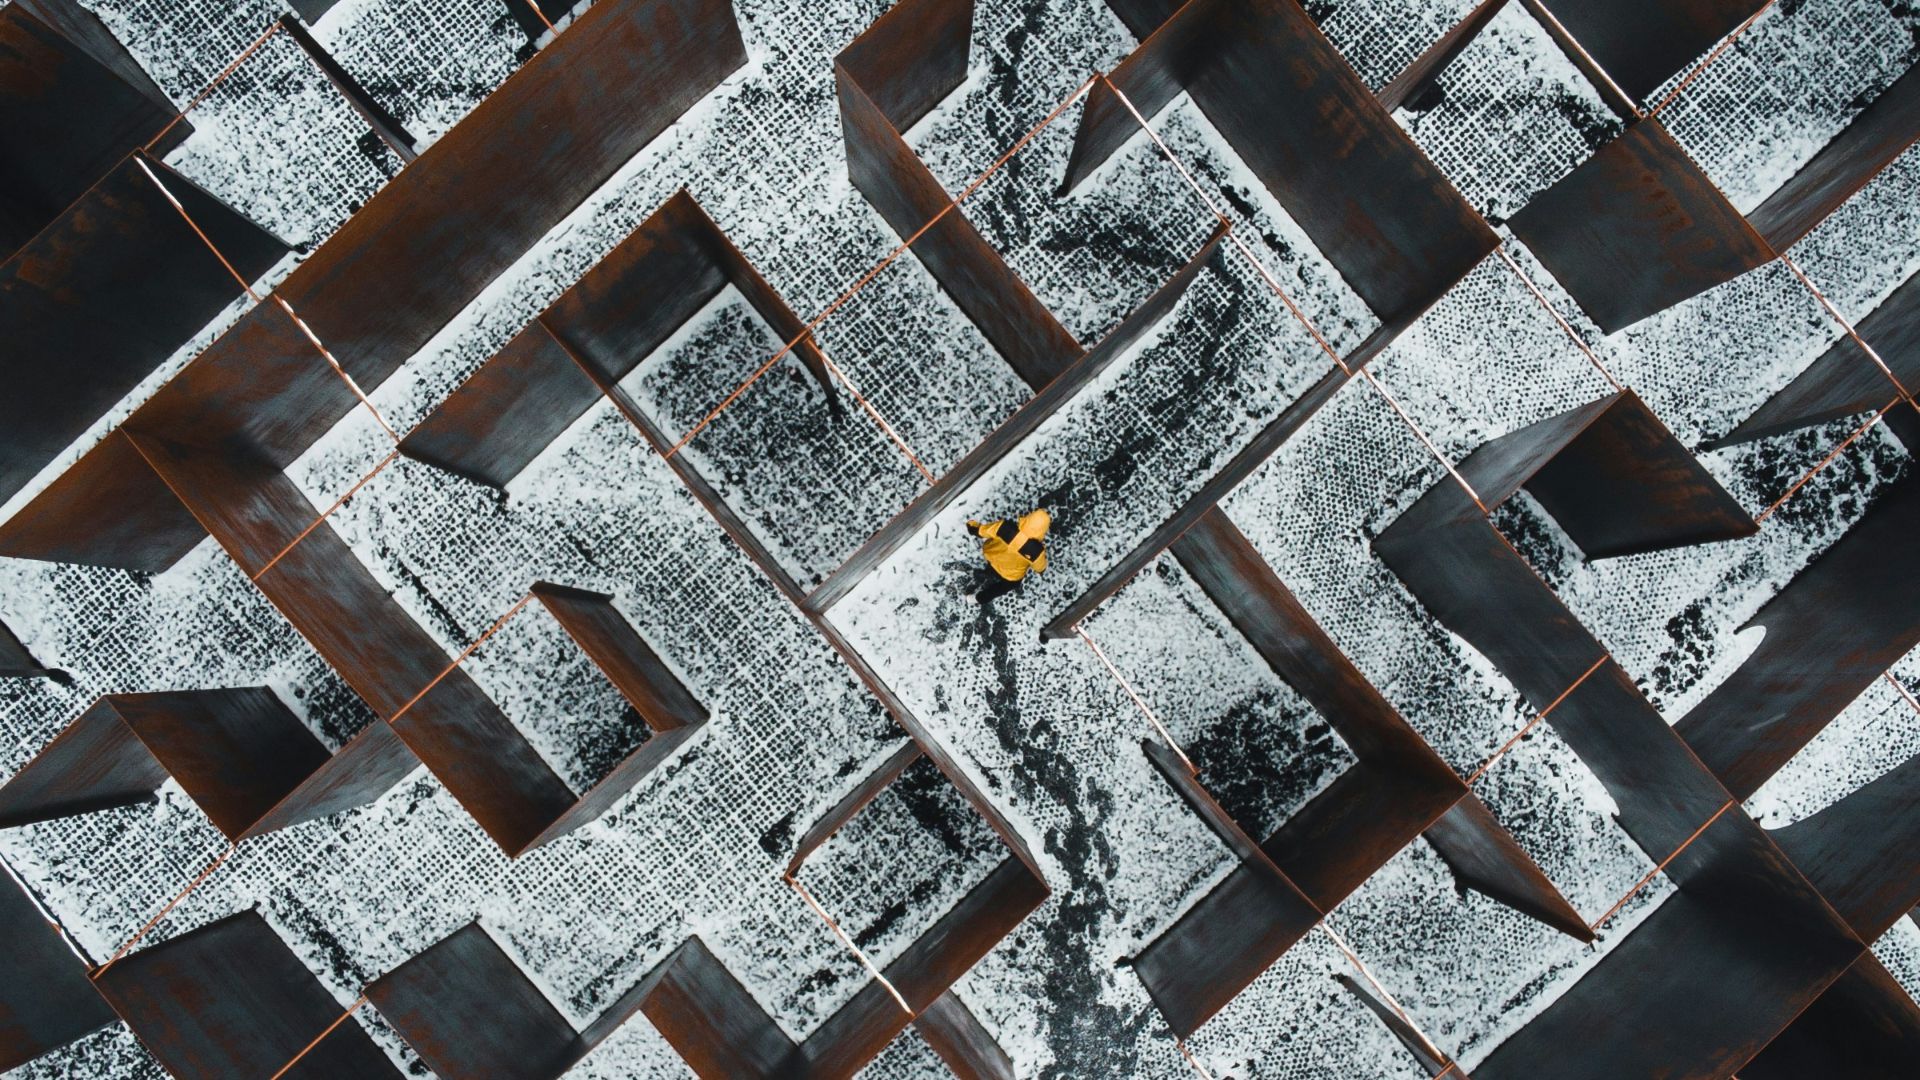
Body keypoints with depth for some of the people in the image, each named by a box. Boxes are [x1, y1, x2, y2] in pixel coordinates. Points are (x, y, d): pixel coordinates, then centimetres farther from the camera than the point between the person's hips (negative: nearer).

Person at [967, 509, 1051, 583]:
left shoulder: (1006, 527, -37)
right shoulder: (1036, 550, -40)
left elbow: (981, 531, -17)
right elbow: (1040, 567, -15)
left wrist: (973, 526, 5)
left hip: (992, 558, 1)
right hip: (1012, 576, -1)